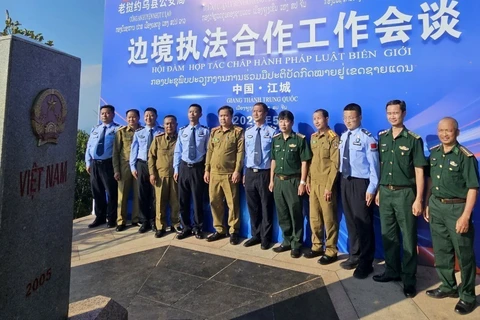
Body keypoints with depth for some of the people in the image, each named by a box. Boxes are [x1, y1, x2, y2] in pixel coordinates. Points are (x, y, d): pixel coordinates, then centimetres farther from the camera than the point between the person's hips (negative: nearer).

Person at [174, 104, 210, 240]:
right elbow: (177, 151, 7)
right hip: (184, 167, 3)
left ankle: (197, 228, 24)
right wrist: (176, 169, 3)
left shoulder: (205, 131, -2)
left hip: (198, 168, -3)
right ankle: (186, 227, 24)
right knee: (183, 200, 8)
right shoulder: (182, 131, 6)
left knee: (197, 199, 7)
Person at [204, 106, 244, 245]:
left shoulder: (238, 132, -1)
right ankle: (219, 230, 23)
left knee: (232, 203, 1)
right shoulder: (214, 132, 14)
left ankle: (234, 231, 15)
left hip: (230, 174, -5)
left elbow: (240, 152, -8)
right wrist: (207, 170, 8)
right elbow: (209, 151, 13)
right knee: (215, 202, 10)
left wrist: (237, 171, -15)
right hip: (214, 173, 5)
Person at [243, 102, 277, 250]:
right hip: (250, 173, 5)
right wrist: (244, 173, 10)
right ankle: (255, 235, 29)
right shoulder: (247, 132, 10)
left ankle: (265, 238, 21)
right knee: (252, 206, 13)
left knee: (266, 207, 6)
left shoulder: (272, 132, -5)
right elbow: (246, 154, 12)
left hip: (265, 173, -4)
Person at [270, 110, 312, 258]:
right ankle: (287, 241, 28)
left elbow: (304, 162, -7)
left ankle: (296, 244, 19)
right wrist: (272, 180, 11)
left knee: (295, 214, 5)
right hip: (278, 180, 5)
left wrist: (302, 182, -11)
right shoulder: (275, 139, 8)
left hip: (293, 181, -5)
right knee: (282, 214, 13)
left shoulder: (300, 139, -7)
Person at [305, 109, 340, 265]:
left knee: (329, 219, 2)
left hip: (325, 184, -6)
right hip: (313, 183, 7)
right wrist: (308, 180, 11)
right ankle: (317, 246, 26)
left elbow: (335, 164, -12)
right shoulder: (313, 137, 13)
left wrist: (329, 186, -16)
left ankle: (331, 251, 14)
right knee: (314, 217, 12)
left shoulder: (333, 138, -8)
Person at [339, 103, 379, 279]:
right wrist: (341, 182, 10)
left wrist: (371, 188, -15)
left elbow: (374, 164, -14)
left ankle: (366, 263, 19)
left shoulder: (367, 138, -14)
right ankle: (354, 256, 33)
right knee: (350, 220, 16)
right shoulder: (343, 137, 8)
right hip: (345, 181, 7)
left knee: (363, 222, 3)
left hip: (361, 183, -7)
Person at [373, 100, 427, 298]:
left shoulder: (414, 140, -7)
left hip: (404, 193, -4)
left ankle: (409, 279, 19)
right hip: (385, 192, 5)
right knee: (388, 235, 14)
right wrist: (378, 191, 9)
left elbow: (419, 171, -8)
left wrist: (418, 199, -12)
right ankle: (392, 270, 29)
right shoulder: (382, 138, 7)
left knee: (408, 237, 6)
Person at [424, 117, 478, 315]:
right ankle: (448, 287, 33)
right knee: (441, 251, 15)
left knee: (464, 254, 7)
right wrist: (427, 204, 11)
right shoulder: (434, 153, 5)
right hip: (436, 206, 6)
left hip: (456, 208, -6)